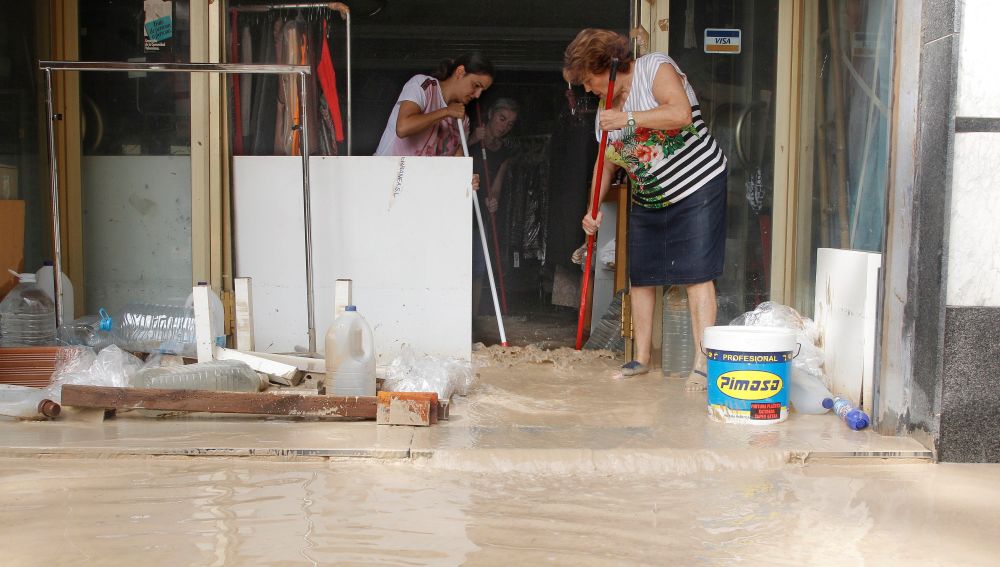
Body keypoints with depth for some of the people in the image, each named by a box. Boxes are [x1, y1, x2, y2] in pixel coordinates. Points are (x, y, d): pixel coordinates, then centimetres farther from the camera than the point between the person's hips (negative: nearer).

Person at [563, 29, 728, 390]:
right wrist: (593, 210, 7)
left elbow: (681, 114, -26)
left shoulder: (656, 68, -10)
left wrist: (630, 119, -27)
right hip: (647, 201, 8)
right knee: (640, 276, 6)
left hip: (697, 187, -7)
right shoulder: (606, 110, 10)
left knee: (697, 274, -10)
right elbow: (606, 164, 16)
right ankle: (641, 359, 17)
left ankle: (703, 363, -9)